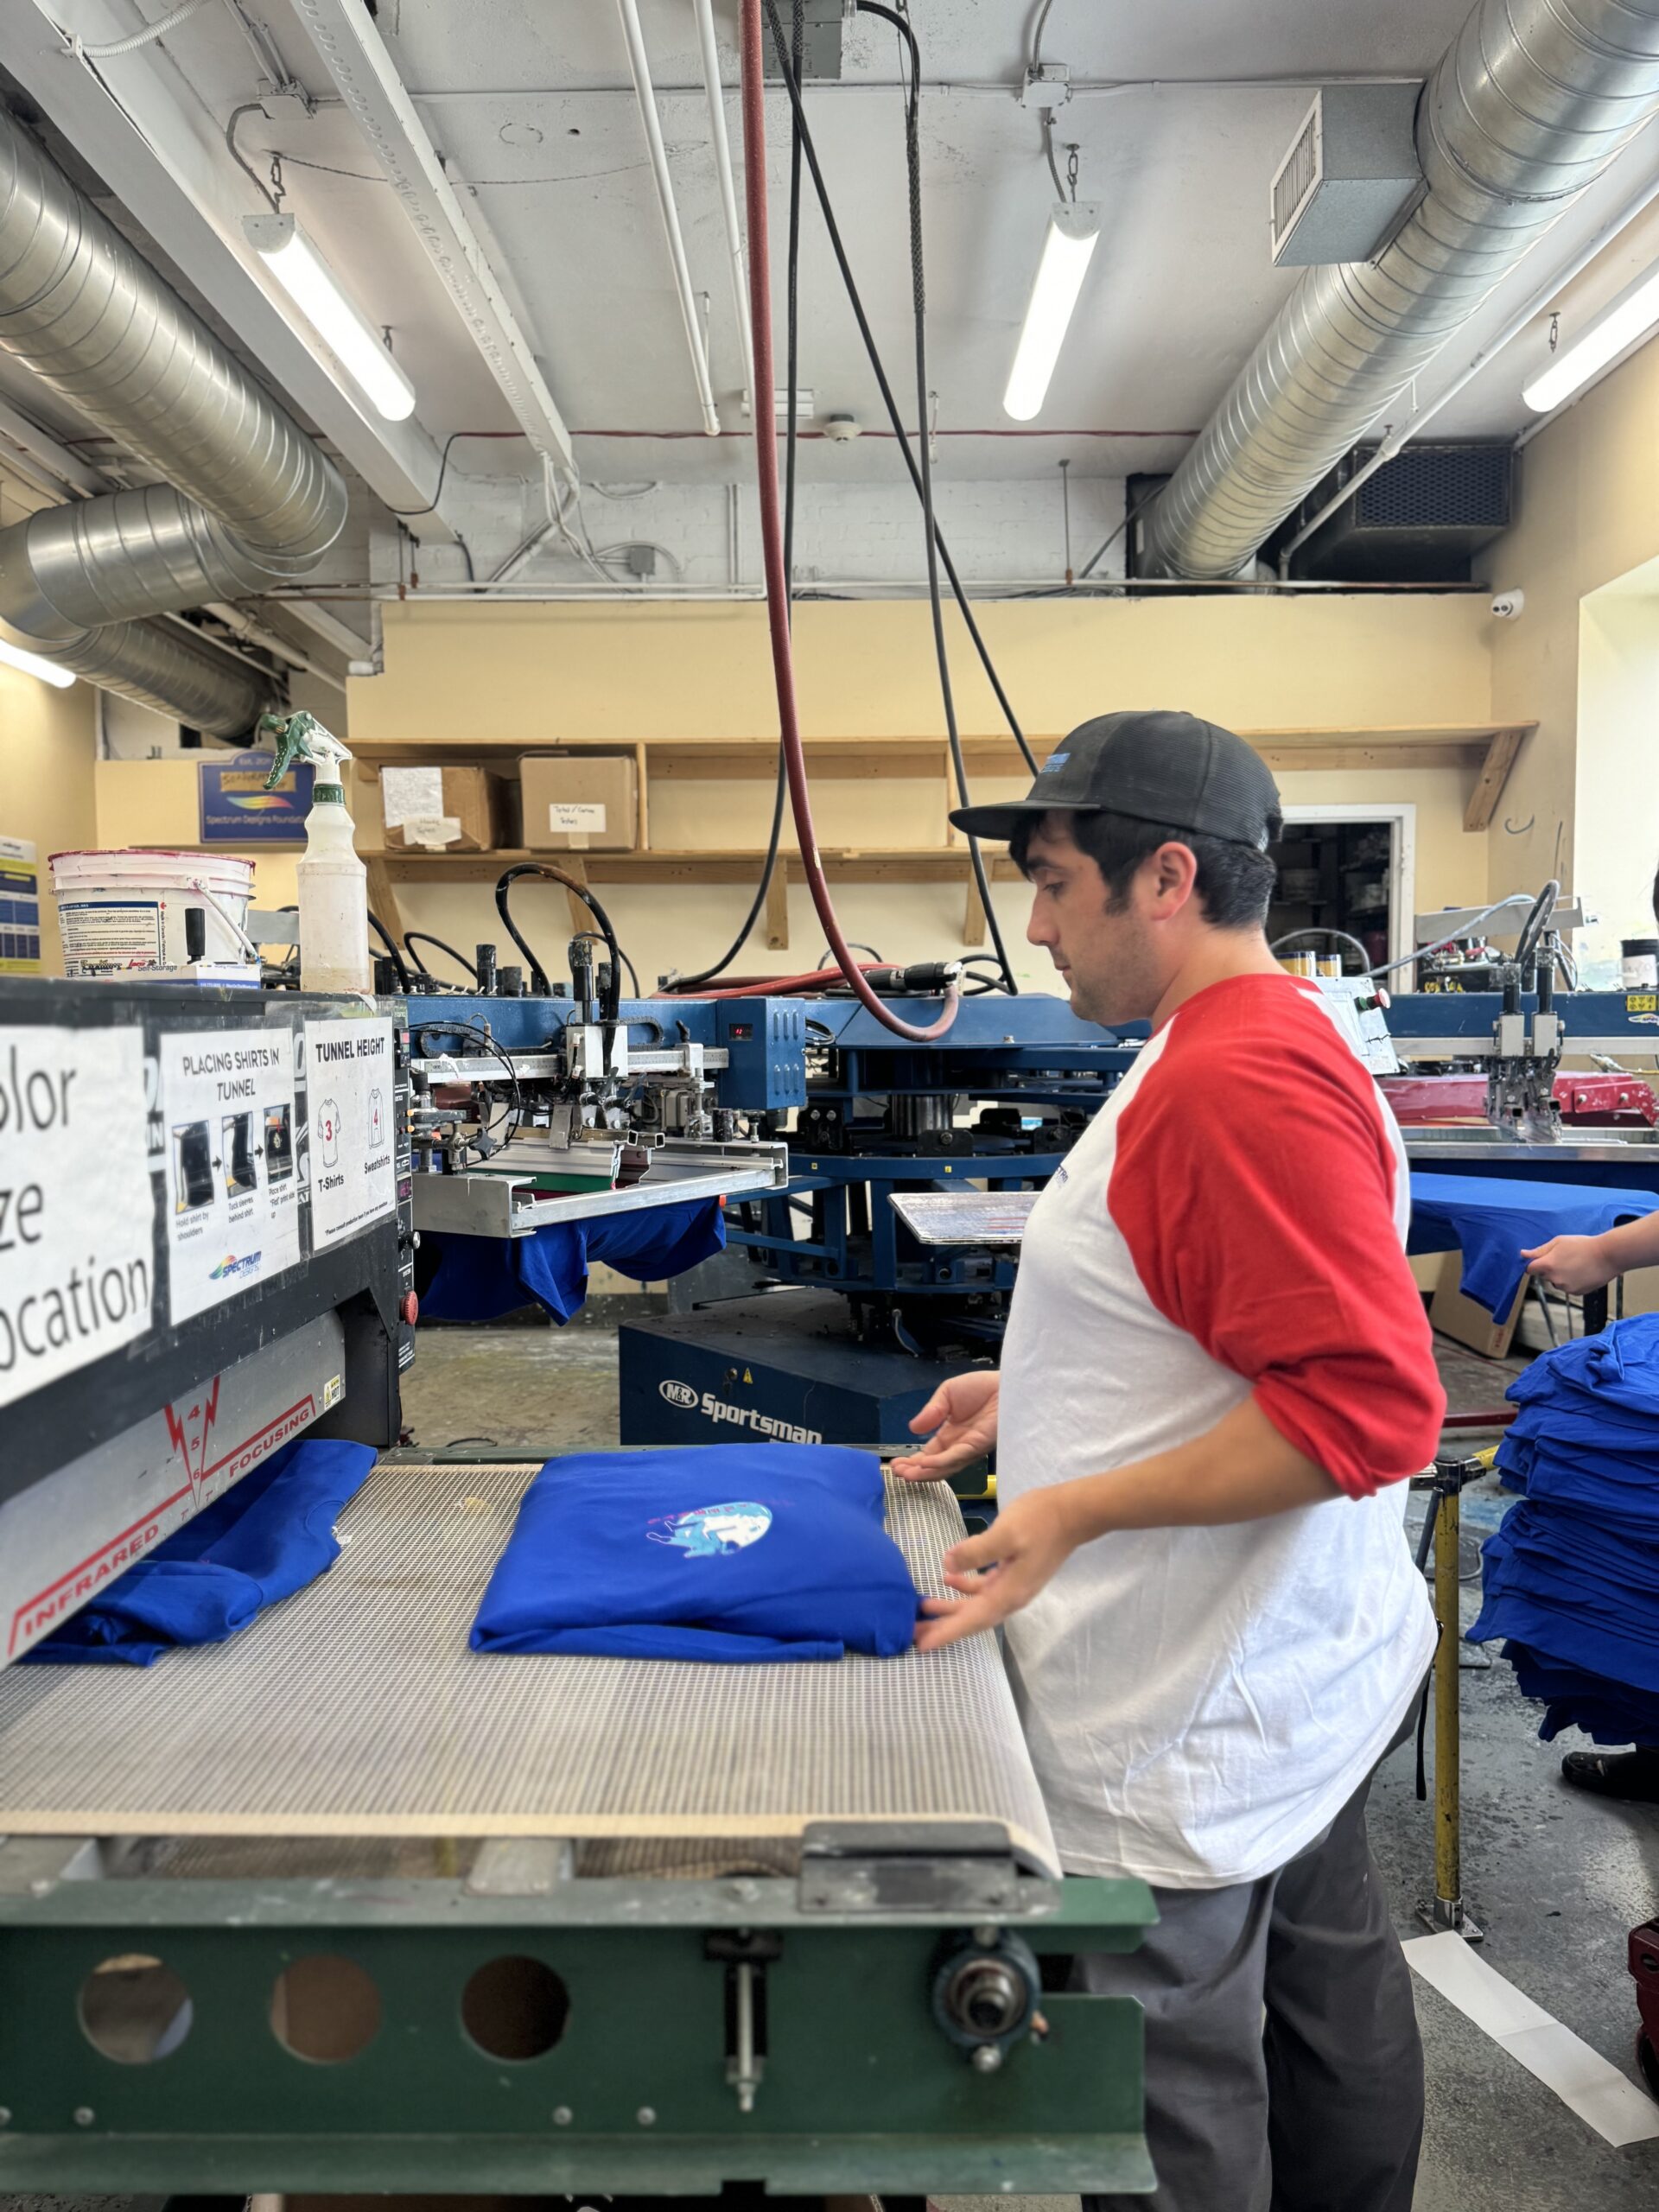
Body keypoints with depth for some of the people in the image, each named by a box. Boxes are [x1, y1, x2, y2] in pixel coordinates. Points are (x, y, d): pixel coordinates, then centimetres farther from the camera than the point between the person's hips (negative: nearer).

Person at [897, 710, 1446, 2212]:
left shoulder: (1240, 1081, -25)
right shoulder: (1248, 1043, 9)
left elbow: (1367, 1404, -29)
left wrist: (1076, 1513, -27)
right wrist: (1029, 1398, 14)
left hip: (1204, 1720, -10)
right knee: (1329, 1994, 26)